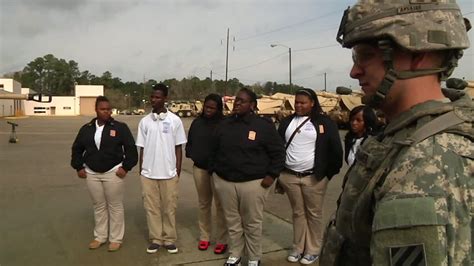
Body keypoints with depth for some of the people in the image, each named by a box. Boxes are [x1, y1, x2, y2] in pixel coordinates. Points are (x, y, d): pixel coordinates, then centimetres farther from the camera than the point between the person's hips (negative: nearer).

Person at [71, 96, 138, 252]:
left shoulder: (120, 127, -6)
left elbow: (131, 148, -6)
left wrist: (126, 167, -10)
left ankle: (116, 239, 15)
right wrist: (79, 167, 8)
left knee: (115, 206, 4)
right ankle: (100, 236, 28)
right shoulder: (86, 129, 5)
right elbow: (77, 149, 15)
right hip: (91, 174, 4)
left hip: (113, 173, -4)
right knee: (99, 206, 14)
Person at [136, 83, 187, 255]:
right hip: (148, 174, 2)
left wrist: (178, 171, -1)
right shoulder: (144, 121, 3)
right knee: (151, 207, 9)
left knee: (169, 208, 8)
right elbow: (142, 149, 7)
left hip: (169, 173, -2)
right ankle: (155, 239, 22)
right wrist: (140, 171, 6)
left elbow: (178, 148, 1)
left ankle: (170, 239, 22)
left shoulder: (175, 120, -3)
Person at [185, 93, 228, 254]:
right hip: (199, 168, 5)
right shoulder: (197, 122, 7)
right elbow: (189, 142, 15)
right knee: (204, 204, 15)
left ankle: (221, 240, 13)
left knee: (220, 205, 2)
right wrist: (192, 155, 0)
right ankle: (204, 237, 28)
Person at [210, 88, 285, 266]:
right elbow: (214, 150, 18)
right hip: (225, 181, 4)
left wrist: (271, 175, -9)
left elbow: (278, 152, -3)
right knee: (232, 222, 14)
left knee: (253, 223, 7)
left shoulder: (264, 126, -6)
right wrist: (215, 171, 12)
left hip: (253, 183, -4)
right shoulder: (225, 125, 8)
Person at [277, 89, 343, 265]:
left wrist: (329, 174, -2)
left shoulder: (324, 123, -5)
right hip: (290, 176, 4)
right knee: (298, 213, 14)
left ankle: (313, 250, 22)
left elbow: (335, 150, -3)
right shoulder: (287, 122, 7)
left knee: (314, 214, 7)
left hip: (314, 177, -3)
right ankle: (298, 248, 26)